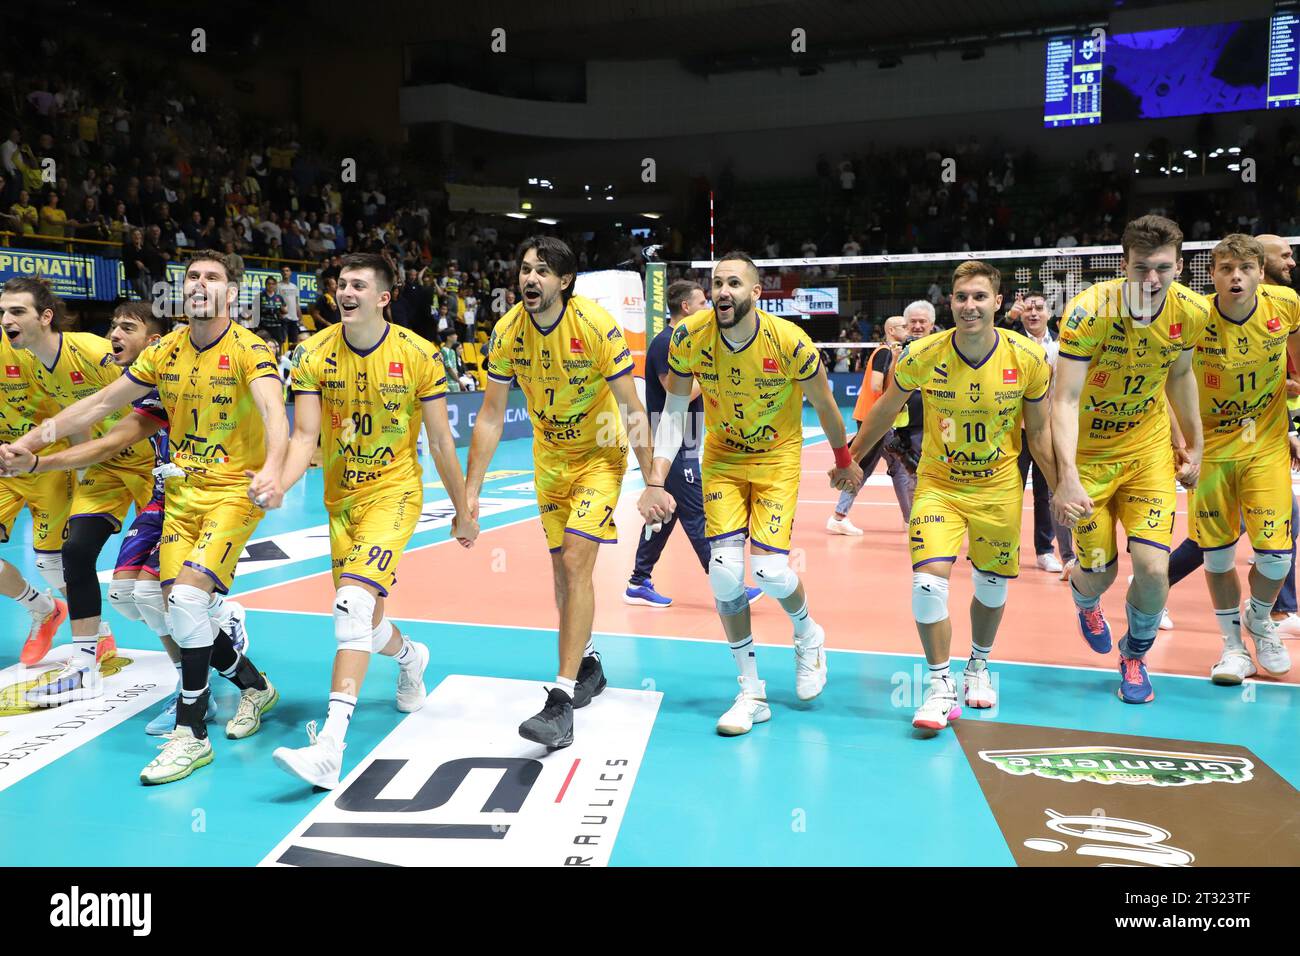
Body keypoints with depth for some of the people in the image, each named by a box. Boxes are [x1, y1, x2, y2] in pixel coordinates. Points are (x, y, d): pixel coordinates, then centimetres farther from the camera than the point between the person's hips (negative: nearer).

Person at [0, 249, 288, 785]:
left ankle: (191, 734, -6)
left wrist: (272, 469, -51)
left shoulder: (248, 351, -13)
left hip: (235, 490, -6)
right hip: (182, 490, 6)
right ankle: (254, 686, 27)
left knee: (188, 596, -20)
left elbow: (274, 412, -32)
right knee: (176, 609, 3)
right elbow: (99, 404, 12)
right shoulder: (164, 353, 5)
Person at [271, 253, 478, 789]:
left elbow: (441, 441, -4)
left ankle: (330, 746, -24)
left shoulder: (419, 357, -11)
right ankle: (410, 658, 49)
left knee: (354, 602, -23)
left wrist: (462, 511, 2)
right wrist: (279, 484, -28)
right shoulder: (314, 355, -5)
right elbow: (305, 434, -8)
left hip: (393, 491, -4)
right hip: (340, 496, 4)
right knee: (362, 622, 13)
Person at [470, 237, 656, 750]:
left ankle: (562, 700, -13)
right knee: (562, 567, 10)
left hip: (599, 455, -4)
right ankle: (588, 664, 33)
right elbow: (491, 416, -5)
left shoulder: (597, 326, -22)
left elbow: (633, 410, -17)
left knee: (576, 562, -16)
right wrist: (470, 491, -7)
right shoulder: (507, 332, -11)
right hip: (549, 456, 5)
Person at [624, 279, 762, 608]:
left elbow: (695, 390, 21)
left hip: (681, 446, 10)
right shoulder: (665, 343, -15)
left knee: (664, 514, 12)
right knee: (697, 516, -5)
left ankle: (639, 583, 19)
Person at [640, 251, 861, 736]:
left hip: (777, 459, -2)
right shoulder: (689, 337, -17)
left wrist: (844, 461, 9)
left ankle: (808, 636, 24)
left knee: (769, 569, -14)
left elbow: (824, 405, -5)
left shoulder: (790, 341, -22)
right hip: (722, 458, 2)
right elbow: (674, 410, -8)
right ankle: (751, 693, 8)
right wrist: (655, 481, -16)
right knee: (724, 571, -10)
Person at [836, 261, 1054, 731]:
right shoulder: (922, 355, -16)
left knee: (992, 588, 13)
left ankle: (979, 665, 43)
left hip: (999, 488, 1)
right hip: (938, 484, -1)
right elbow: (886, 409, 1)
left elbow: (1039, 433, -2)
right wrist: (850, 459, 8)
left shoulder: (1029, 358, -14)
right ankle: (941, 687, 4)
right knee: (928, 581, -16)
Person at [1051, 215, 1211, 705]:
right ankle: (1085, 600, 44)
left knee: (1153, 567, -9)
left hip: (1150, 448, 3)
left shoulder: (1192, 312, -10)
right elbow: (1065, 399, -28)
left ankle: (1135, 655, 23)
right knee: (1098, 574, 1)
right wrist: (1067, 476, -38)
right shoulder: (1089, 310, -24)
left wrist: (1194, 445, 13)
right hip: (1088, 452, -3)